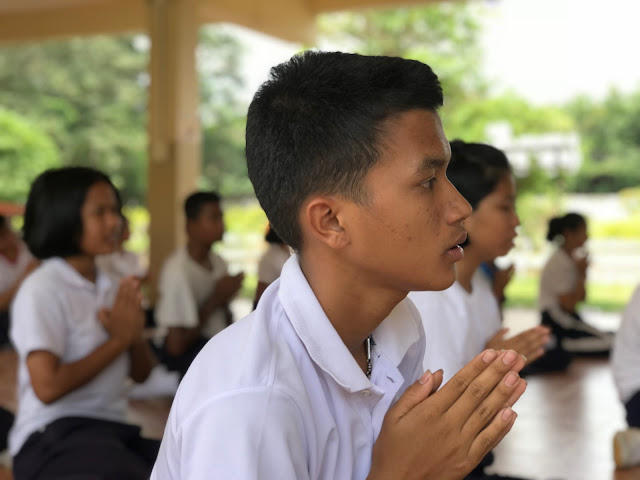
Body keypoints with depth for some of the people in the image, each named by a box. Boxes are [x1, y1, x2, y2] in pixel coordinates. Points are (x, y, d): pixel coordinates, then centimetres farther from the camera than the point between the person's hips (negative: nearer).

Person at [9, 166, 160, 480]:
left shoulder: (107, 286, 12)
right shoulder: (42, 290, -9)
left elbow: (141, 372, 15)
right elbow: (48, 386, -18)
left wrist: (134, 332, -7)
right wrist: (119, 339, -9)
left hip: (112, 430, 6)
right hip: (53, 437, -6)